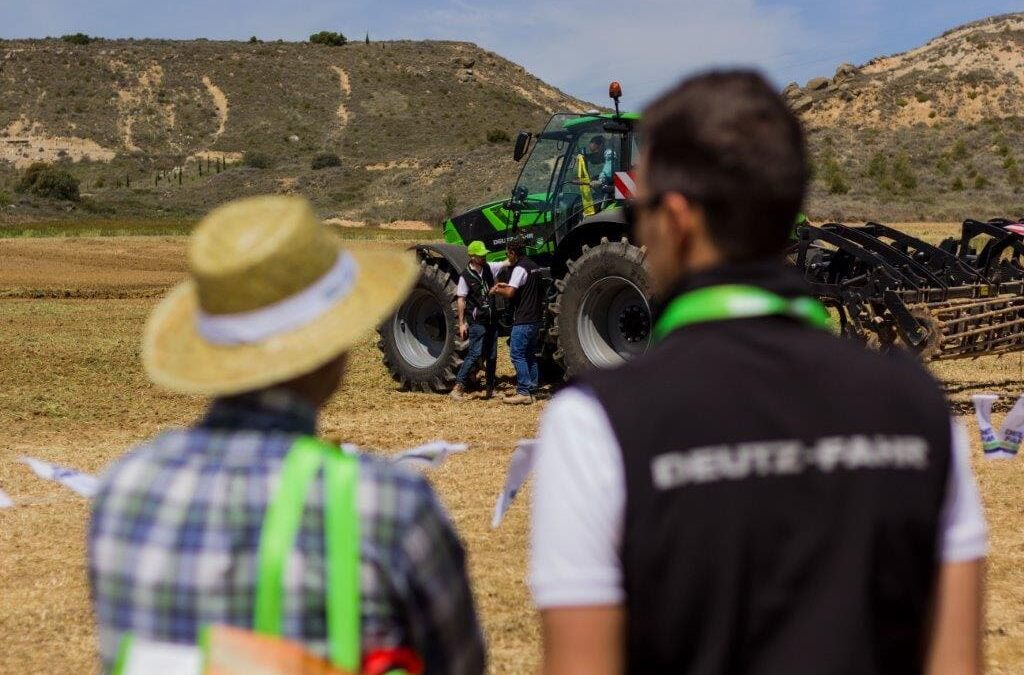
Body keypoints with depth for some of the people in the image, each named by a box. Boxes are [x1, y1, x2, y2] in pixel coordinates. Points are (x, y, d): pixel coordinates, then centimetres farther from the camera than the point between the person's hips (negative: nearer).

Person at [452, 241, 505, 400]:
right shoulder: (465, 276, -10)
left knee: (491, 356, 10)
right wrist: (461, 323, -10)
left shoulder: (489, 268, 6)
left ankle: (490, 388, 21)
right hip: (476, 321, -6)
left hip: (491, 320, 6)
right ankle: (458, 387, -13)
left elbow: (508, 263, 6)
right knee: (475, 354, -14)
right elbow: (461, 300, -8)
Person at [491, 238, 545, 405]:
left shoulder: (520, 268, -15)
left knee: (518, 355, -7)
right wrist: (506, 285, 21)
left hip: (523, 320, -9)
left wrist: (497, 290, -4)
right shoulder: (534, 267, 14)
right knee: (530, 355, 15)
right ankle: (532, 389, 17)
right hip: (536, 319, 9)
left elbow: (510, 293, -22)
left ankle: (523, 392, -11)